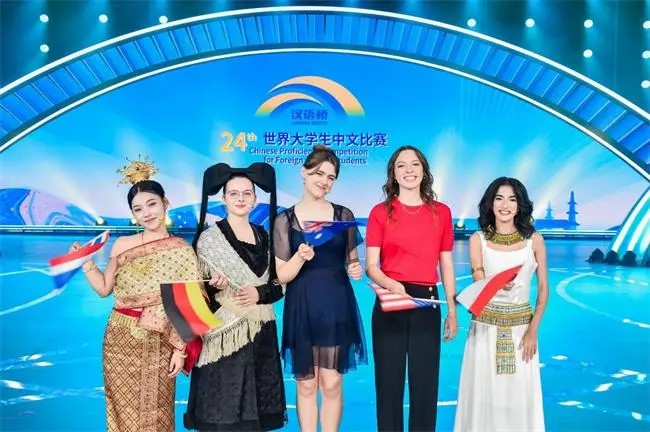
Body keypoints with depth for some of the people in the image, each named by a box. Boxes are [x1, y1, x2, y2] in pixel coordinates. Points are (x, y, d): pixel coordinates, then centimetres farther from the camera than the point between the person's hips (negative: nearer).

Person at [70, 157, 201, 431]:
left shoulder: (182, 251, -4)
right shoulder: (122, 245, 3)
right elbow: (104, 289, 7)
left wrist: (180, 349, -6)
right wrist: (86, 262, -5)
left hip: (159, 345, -2)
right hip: (120, 341, 2)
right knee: (123, 410, 10)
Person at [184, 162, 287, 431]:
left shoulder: (264, 237, 10)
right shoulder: (209, 238, -3)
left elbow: (279, 285, 10)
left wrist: (259, 293, -9)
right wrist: (214, 287, -22)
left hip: (261, 334, 4)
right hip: (225, 335, -4)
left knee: (257, 407, 7)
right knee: (223, 406, -3)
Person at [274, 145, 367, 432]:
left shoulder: (343, 215, 4)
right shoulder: (285, 220, -1)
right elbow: (281, 276, -3)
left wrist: (356, 269, -8)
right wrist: (300, 257, -21)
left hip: (337, 307, 1)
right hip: (301, 310, -1)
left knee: (332, 384, 4)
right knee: (306, 385, 8)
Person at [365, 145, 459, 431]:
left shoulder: (441, 212, 7)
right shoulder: (380, 212, 2)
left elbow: (446, 265, 10)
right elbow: (371, 265, -2)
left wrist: (452, 311, 8)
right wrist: (391, 285, -22)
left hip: (427, 303, 2)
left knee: (425, 382, 7)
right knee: (389, 381, 6)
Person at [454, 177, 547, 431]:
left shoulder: (534, 239, 1)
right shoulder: (478, 239, 0)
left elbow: (543, 288, 4)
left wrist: (533, 331, -5)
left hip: (521, 328, 0)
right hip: (486, 328, 0)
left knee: (520, 396, 4)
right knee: (483, 394, 4)